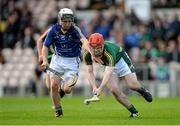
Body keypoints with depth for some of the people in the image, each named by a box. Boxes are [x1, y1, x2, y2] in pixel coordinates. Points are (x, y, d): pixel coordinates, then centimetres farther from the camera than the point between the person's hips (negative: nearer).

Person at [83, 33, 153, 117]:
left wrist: (100, 88, -62)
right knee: (114, 90, -11)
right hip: (108, 65, 4)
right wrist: (94, 88, -35)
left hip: (121, 59, -4)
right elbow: (90, 72, -20)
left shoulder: (109, 52, -43)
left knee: (132, 85, -16)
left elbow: (108, 73, -51)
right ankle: (133, 111, 4)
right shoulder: (87, 54, -28)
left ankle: (142, 90, 23)